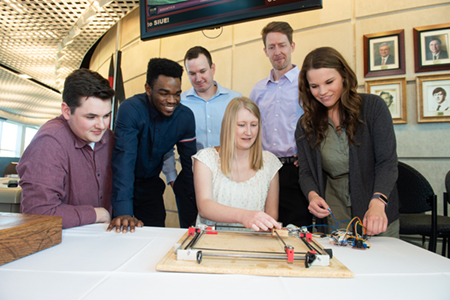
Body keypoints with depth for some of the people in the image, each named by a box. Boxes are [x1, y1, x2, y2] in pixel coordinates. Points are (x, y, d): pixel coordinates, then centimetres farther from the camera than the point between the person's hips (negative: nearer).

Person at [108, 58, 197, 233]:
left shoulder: (185, 116, -12)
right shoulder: (130, 110, -25)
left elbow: (189, 164, -5)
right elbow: (124, 159, -32)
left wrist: (193, 210, -7)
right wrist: (123, 212, -40)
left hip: (151, 185, 3)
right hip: (119, 184, -3)